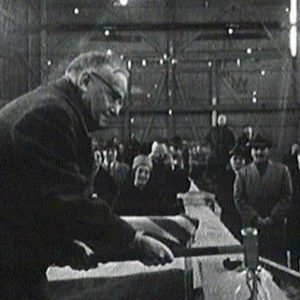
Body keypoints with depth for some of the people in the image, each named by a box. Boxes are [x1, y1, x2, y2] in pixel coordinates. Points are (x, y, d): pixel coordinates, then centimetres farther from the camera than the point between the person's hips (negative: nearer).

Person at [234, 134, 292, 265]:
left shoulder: (282, 170, 6)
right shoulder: (243, 173, 7)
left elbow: (286, 197, 0)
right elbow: (239, 199, 1)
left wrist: (272, 218, -9)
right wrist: (255, 219, -8)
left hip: (276, 227, 0)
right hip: (251, 227, 0)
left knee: (279, 262, 4)